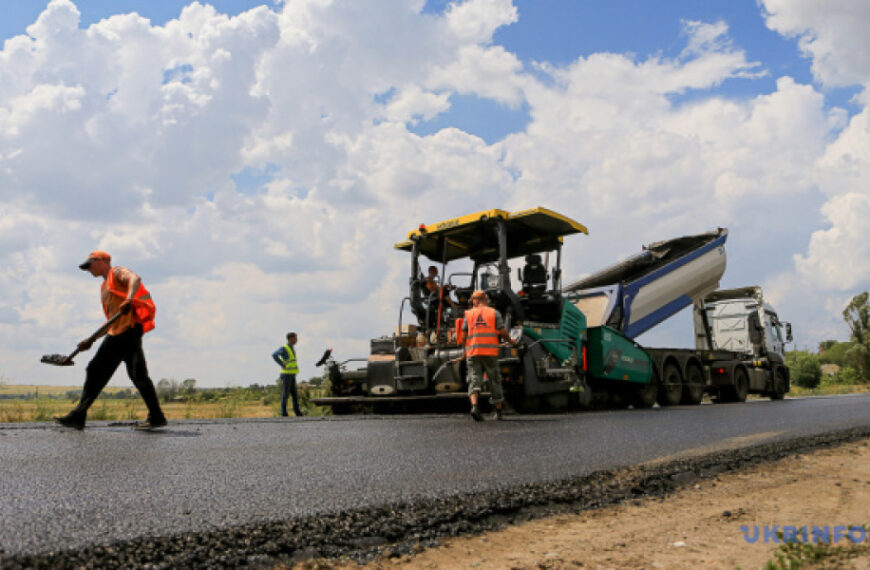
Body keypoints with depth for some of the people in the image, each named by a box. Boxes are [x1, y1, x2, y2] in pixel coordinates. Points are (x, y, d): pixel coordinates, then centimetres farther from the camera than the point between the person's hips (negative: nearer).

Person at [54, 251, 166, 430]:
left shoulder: (117, 272, 5)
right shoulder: (105, 287, 29)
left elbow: (135, 278, -20)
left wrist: (129, 299, -39)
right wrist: (91, 340, 25)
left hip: (129, 328, -10)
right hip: (115, 335, 10)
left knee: (138, 375, -11)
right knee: (95, 372, 9)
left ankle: (156, 417, -6)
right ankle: (78, 417, 15)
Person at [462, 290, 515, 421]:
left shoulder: (469, 314, 10)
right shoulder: (494, 313, 7)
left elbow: (464, 335, 5)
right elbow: (502, 332, 0)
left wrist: (465, 350, 19)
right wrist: (511, 340, 18)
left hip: (473, 352, 0)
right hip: (490, 351, 0)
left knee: (474, 379, -2)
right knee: (495, 381, 11)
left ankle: (474, 406, -25)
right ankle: (498, 410, 20)